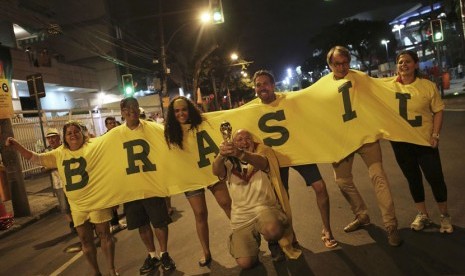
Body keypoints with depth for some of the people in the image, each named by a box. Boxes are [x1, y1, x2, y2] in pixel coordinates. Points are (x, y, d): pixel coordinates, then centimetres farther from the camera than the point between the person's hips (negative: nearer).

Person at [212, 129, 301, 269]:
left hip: (264, 206, -2)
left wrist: (241, 154, -43)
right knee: (245, 263, -11)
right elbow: (216, 171, -15)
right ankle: (254, 239, 24)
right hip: (241, 215, 2)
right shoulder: (229, 162, 9)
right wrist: (221, 155, -40)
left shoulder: (262, 152, 6)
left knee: (272, 231, -36)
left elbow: (262, 163, -20)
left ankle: (274, 243, 3)